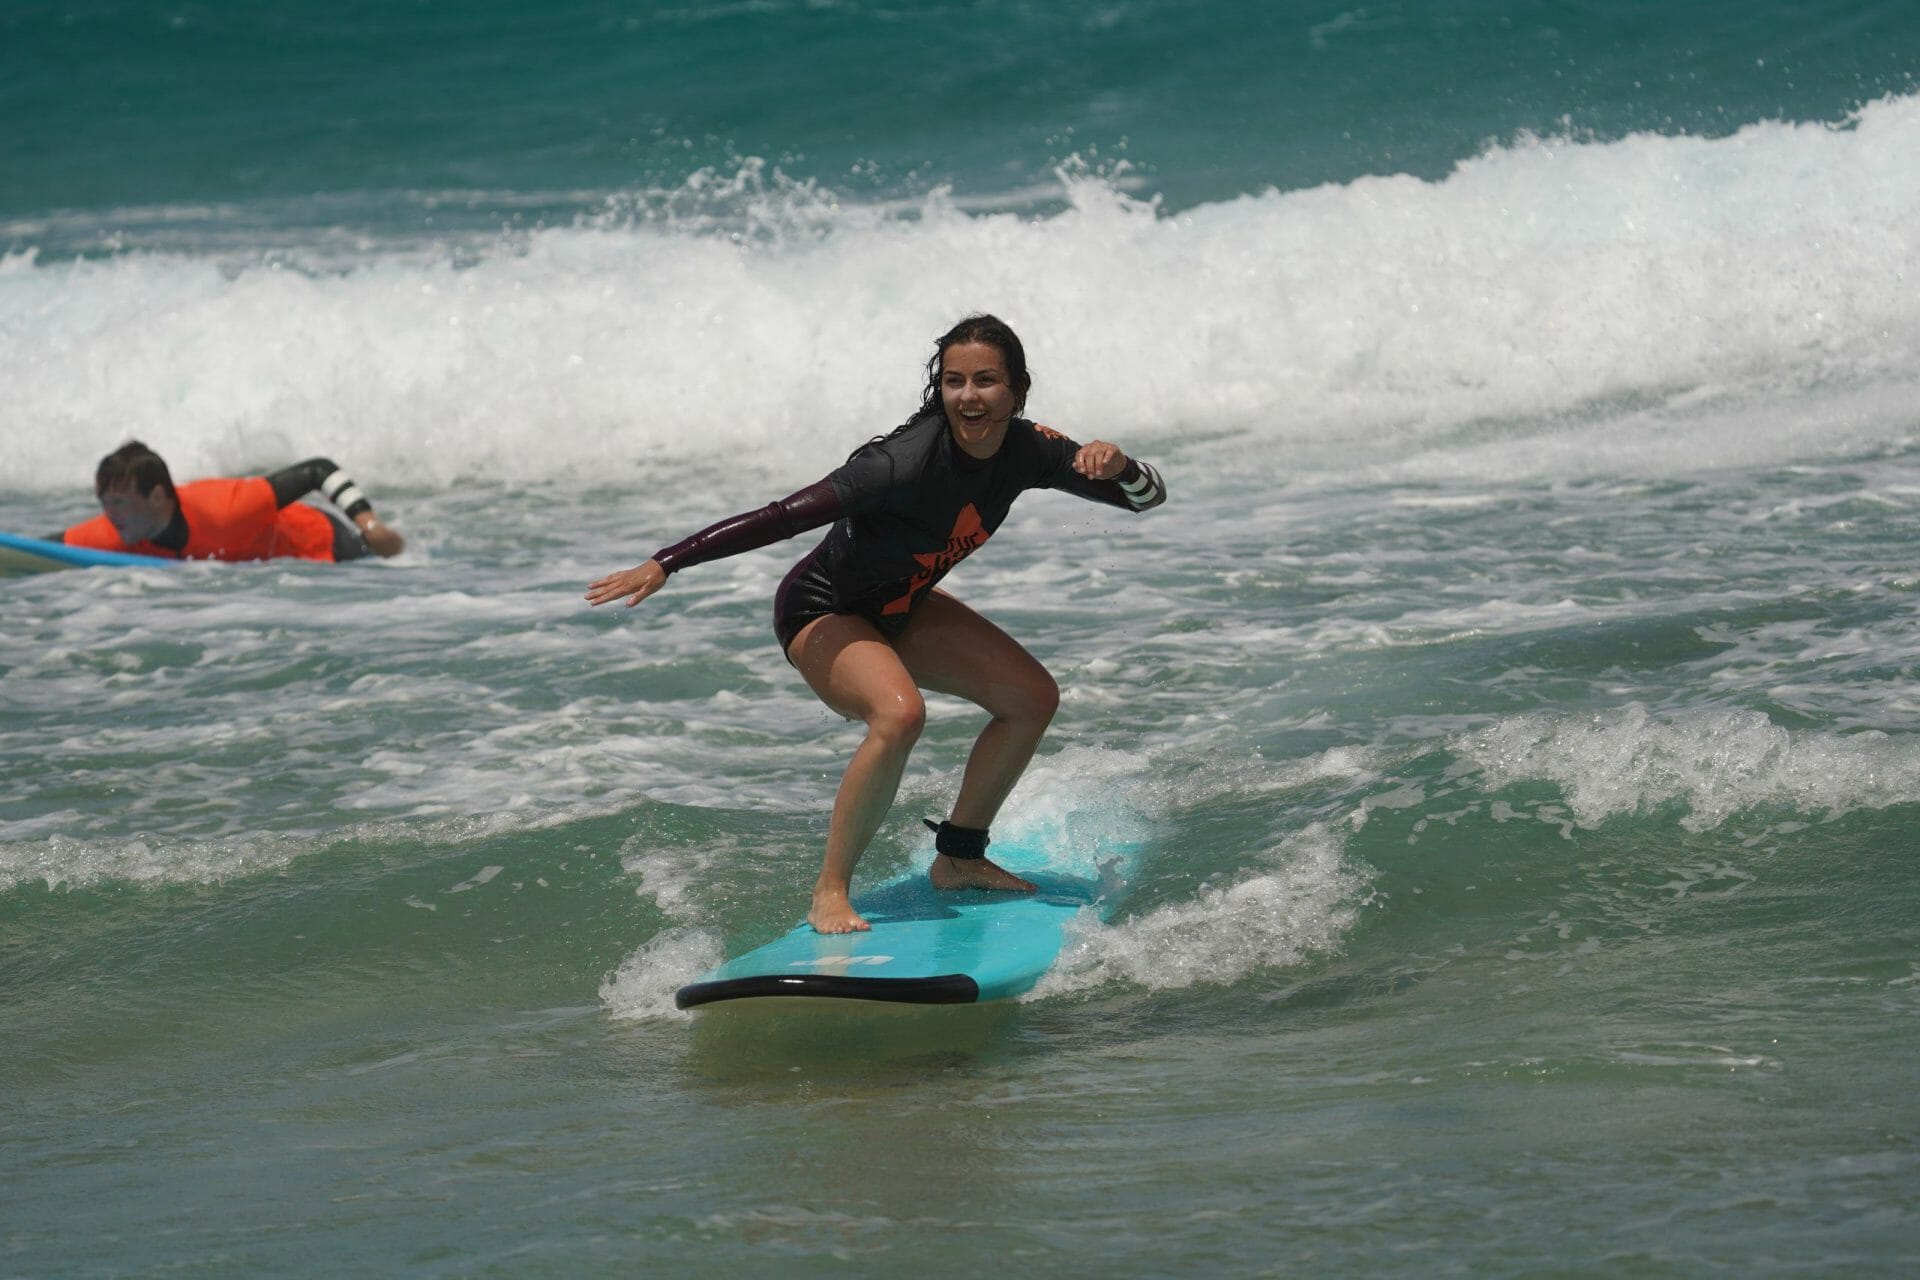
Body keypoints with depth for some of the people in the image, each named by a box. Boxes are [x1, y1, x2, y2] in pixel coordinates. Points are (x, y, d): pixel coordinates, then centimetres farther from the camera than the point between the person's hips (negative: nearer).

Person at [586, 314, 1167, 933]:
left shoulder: (1028, 451, -15)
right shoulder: (908, 463, -35)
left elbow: (1148, 497, -6)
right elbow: (784, 516, -38)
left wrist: (1117, 467, -30)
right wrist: (664, 564, -44)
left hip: (901, 607, 8)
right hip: (823, 611, -8)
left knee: (1033, 696, 2)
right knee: (899, 714, -33)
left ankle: (959, 857, 17)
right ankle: (829, 894, -20)